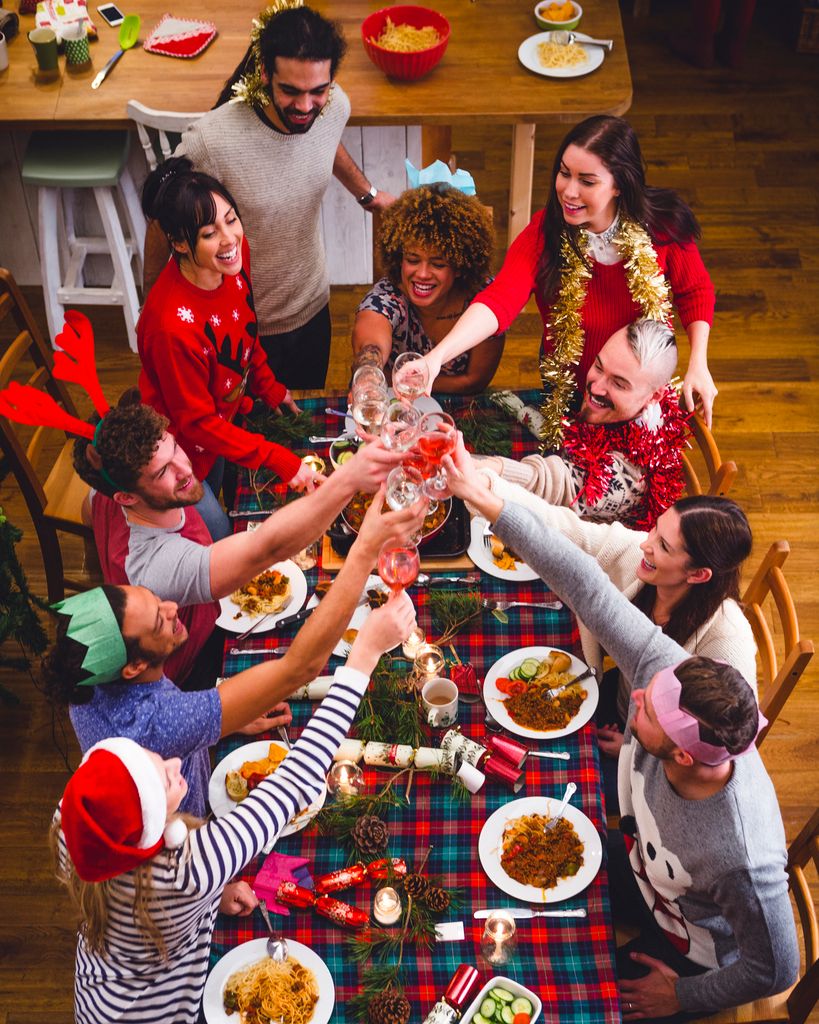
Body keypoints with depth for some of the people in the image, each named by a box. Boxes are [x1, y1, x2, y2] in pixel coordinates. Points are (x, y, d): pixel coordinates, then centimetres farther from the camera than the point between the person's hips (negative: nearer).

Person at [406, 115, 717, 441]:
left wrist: (698, 365, -20)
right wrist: (437, 356, -58)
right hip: (570, 397, 0)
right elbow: (499, 300, -41)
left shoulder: (661, 222, -22)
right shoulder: (543, 234, -25)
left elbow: (695, 292, -6)